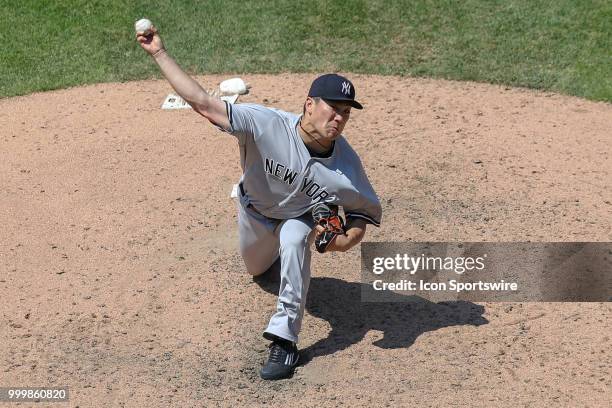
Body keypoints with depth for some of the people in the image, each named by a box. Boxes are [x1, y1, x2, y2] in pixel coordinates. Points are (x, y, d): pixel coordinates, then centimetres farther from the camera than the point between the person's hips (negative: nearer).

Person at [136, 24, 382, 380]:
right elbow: (203, 103, -39)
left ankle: (285, 340, -25)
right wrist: (159, 53, -42)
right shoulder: (267, 124, -39)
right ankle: (275, 249, 64)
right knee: (256, 268, 26)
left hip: (300, 217, -2)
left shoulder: (347, 164, -33)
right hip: (255, 210, 2)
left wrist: (348, 238, -38)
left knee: (294, 241, -36)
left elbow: (369, 210, -17)